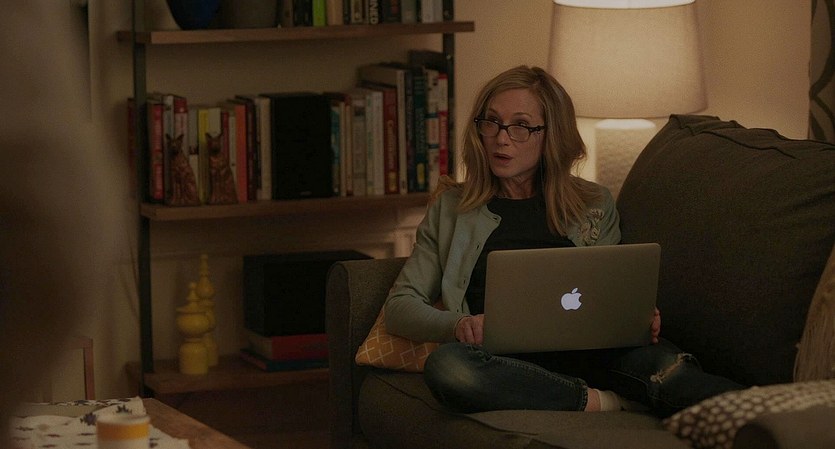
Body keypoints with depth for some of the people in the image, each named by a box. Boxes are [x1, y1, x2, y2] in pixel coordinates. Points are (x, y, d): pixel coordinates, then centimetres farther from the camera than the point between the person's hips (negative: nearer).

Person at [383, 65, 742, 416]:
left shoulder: (594, 205, 21)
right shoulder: (450, 209, 18)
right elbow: (399, 307, 14)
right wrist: (457, 323, -10)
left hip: (587, 350, 1)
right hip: (505, 360, -1)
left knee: (661, 360, -34)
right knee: (445, 367, -37)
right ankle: (604, 401, -32)